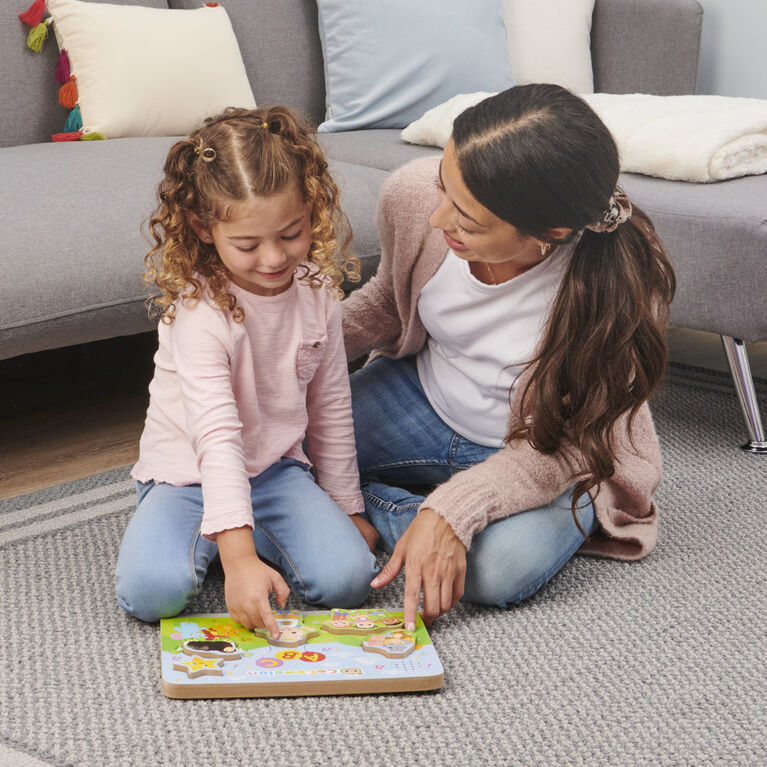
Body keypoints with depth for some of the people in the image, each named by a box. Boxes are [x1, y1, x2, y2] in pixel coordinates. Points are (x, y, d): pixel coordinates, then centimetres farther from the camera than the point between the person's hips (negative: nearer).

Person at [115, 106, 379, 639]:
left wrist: (346, 506, 11)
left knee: (348, 577, -21)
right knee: (153, 590, -27)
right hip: (189, 475, -3)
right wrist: (239, 557, -41)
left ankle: (265, 534, 8)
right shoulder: (199, 309, -24)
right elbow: (216, 435, -33)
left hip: (277, 468, 3)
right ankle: (224, 540, 4)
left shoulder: (317, 290, -5)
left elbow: (331, 405, 7)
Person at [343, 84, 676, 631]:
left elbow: (564, 446, -25)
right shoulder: (414, 195, -24)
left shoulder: (620, 285, -35)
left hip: (555, 450, -3)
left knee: (498, 571, -32)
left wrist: (450, 513, -38)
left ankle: (378, 501, -4)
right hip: (423, 399, 4)